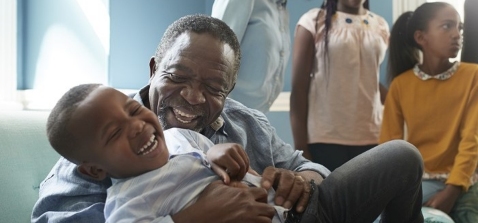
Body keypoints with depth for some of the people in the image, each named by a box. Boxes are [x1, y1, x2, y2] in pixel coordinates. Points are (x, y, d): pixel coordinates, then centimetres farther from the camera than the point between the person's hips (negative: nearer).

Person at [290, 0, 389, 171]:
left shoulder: (380, 26, 12)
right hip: (325, 138, -3)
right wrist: (300, 146, -6)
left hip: (371, 138, 3)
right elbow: (299, 87, -2)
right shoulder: (314, 21, 1)